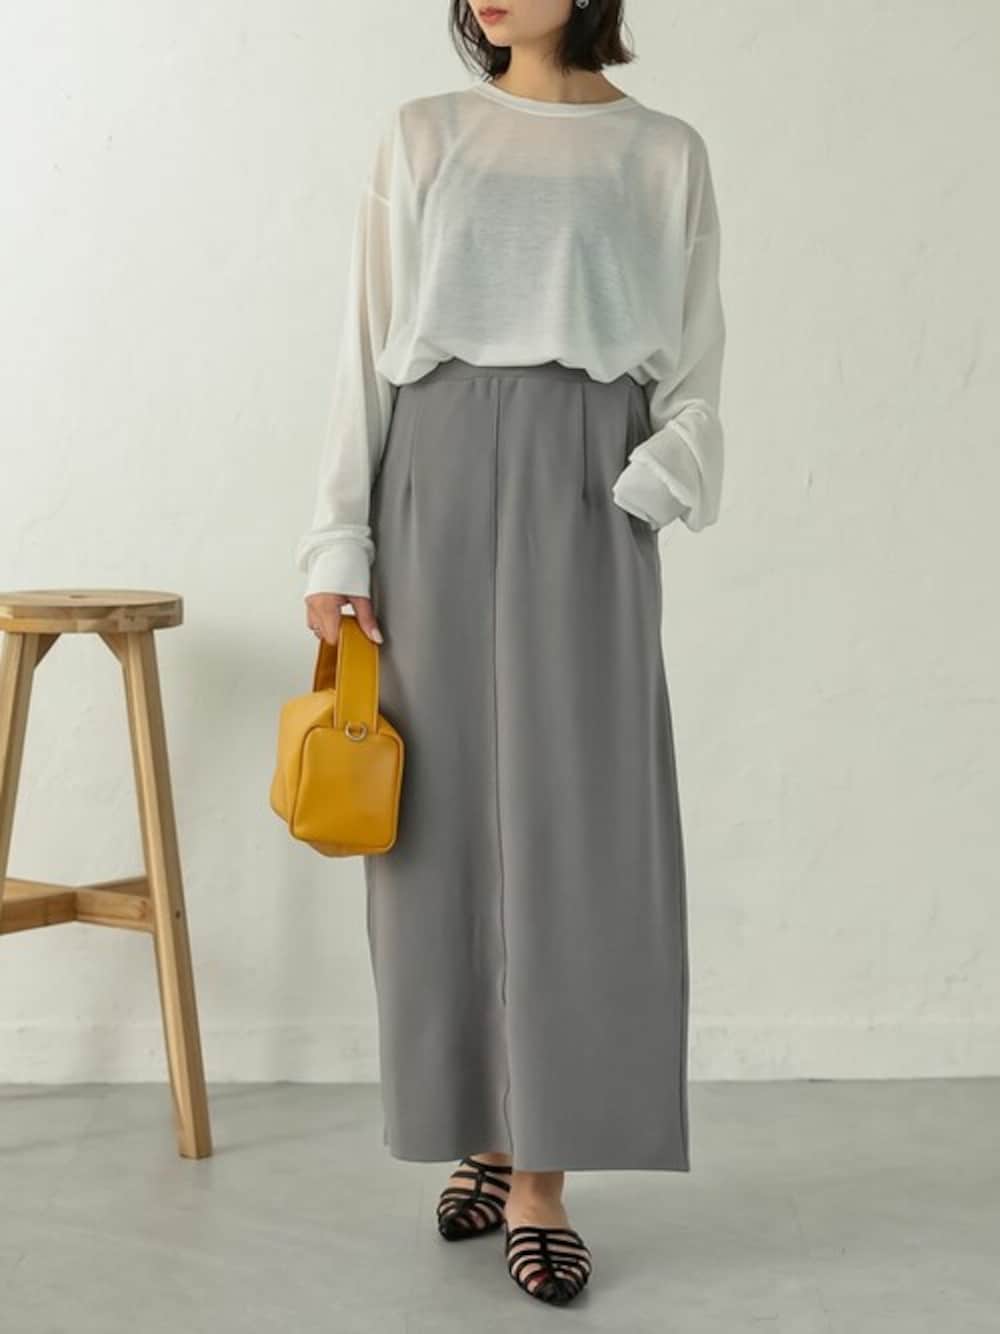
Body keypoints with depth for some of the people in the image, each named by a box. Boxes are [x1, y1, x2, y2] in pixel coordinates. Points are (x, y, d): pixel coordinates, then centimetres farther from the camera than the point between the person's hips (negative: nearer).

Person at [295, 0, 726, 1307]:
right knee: (454, 818, 3)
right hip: (437, 484, 1)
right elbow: (368, 348, 5)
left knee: (574, 819, -6)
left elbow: (692, 371, 6)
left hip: (584, 498, -1)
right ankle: (485, 1132, 19)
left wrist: (649, 490, -13)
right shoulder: (422, 136, 10)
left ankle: (540, 1184, 0)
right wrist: (340, 541, -2)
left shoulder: (666, 155, 8)